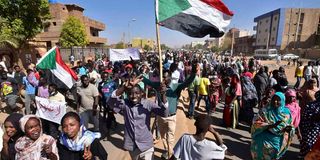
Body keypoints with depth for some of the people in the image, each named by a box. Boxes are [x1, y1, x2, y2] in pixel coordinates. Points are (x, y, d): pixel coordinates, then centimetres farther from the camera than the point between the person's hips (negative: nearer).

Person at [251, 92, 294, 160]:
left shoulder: (286, 112, 1)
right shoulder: (265, 111, -8)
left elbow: (290, 126, 11)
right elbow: (256, 123, -14)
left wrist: (289, 129, -11)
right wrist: (271, 125, -24)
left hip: (278, 141, 3)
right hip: (266, 139, -2)